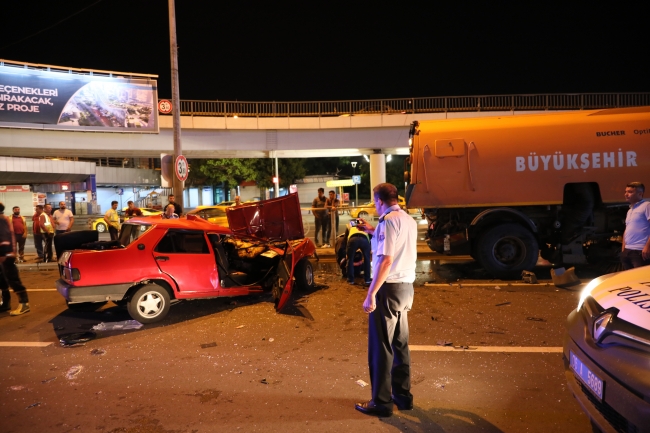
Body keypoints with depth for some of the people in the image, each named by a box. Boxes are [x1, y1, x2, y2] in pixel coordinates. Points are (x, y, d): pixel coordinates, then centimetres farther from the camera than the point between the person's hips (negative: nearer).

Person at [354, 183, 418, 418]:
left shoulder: (387, 221, -15)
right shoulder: (409, 220, 12)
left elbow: (386, 260, -23)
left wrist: (370, 295, -21)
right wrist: (373, 231, 30)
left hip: (389, 288, -9)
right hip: (406, 287, 9)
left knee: (381, 347, 2)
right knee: (400, 344, 17)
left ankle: (381, 402, 11)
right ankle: (403, 395, 28)